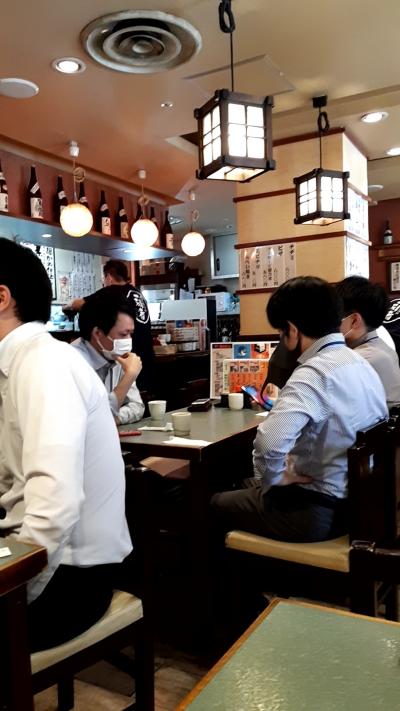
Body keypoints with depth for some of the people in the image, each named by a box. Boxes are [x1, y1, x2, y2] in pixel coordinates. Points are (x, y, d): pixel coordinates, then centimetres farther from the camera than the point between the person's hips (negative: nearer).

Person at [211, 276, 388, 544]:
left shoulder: (314, 373, -24)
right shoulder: (360, 363, 4)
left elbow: (269, 443, -38)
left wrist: (270, 483, -19)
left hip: (319, 510, -9)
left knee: (217, 504, 13)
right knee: (243, 490, 28)